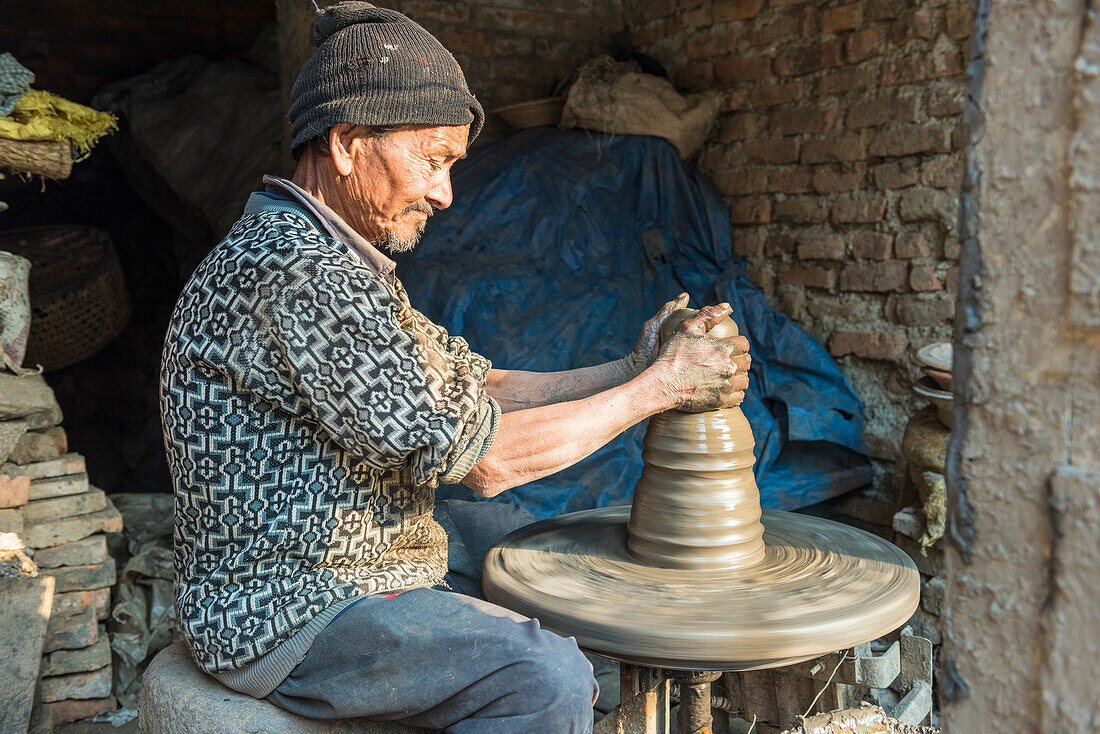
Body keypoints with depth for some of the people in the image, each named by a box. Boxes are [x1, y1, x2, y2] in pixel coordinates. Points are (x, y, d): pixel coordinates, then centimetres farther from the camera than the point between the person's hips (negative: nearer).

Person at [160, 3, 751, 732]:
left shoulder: (341, 262, 10)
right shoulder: (299, 274, -24)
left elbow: (474, 390, 6)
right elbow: (480, 454, -24)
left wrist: (631, 369, -5)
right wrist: (660, 386, -15)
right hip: (287, 617, -10)